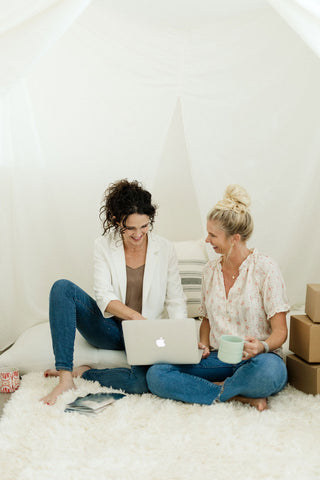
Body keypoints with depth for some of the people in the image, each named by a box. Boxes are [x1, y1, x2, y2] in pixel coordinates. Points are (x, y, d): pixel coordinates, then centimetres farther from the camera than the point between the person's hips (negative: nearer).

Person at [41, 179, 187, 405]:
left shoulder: (165, 249, -4)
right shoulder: (104, 245, -4)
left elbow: (176, 300, -1)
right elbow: (104, 297, -14)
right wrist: (135, 316, -31)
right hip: (109, 328, 2)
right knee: (62, 287, -22)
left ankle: (84, 372, -10)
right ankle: (65, 376, -25)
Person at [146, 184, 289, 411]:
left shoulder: (265, 268, -7)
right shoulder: (211, 269, 9)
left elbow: (280, 330, -8)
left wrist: (262, 346, -30)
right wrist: (203, 345, 0)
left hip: (255, 360, -4)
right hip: (217, 358, 5)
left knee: (268, 368, -43)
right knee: (155, 374, -20)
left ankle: (217, 388, -12)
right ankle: (241, 396, -19)